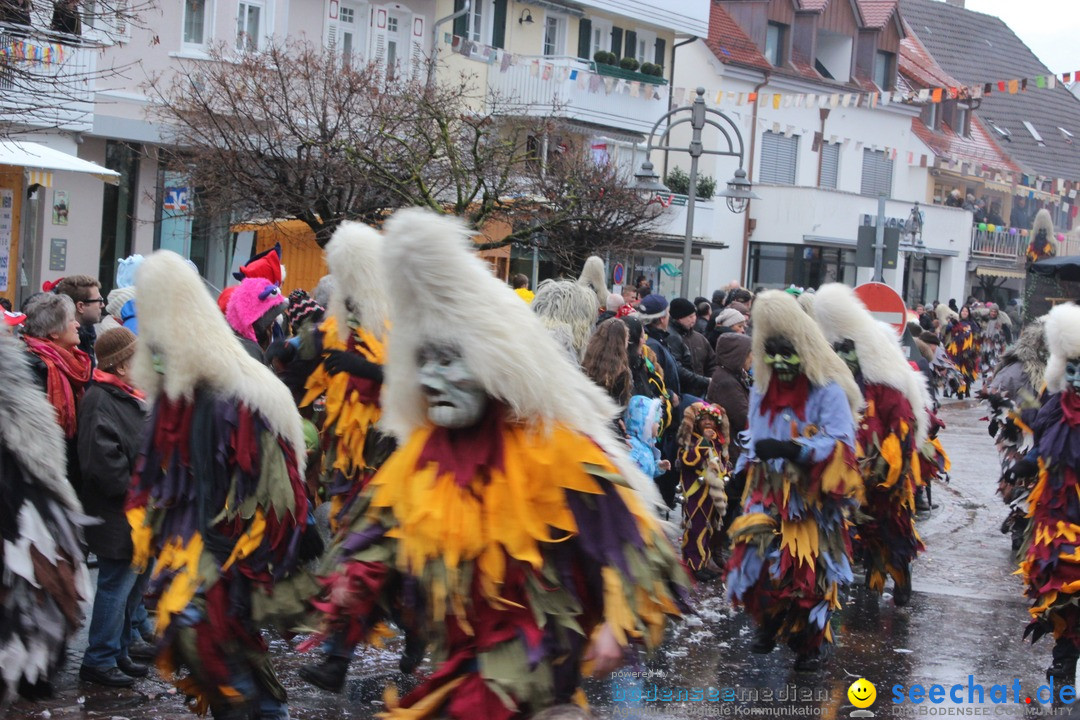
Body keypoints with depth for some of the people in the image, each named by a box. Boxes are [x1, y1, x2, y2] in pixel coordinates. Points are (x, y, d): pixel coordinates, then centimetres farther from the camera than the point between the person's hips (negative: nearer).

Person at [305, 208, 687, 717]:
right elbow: (379, 533, 13)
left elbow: (616, 537, -10)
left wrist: (616, 622, -18)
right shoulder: (421, 454, 9)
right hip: (458, 655, 6)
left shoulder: (553, 447, -9)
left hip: (536, 657, -6)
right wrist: (352, 584, -5)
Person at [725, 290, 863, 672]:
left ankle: (810, 643, 8)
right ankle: (769, 627, 21)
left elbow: (839, 445, -19)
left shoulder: (828, 390, -9)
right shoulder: (762, 390, 13)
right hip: (769, 495, 5)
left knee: (811, 569, -8)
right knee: (760, 560, -2)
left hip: (813, 500, -5)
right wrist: (744, 478, 20)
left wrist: (791, 449, -29)